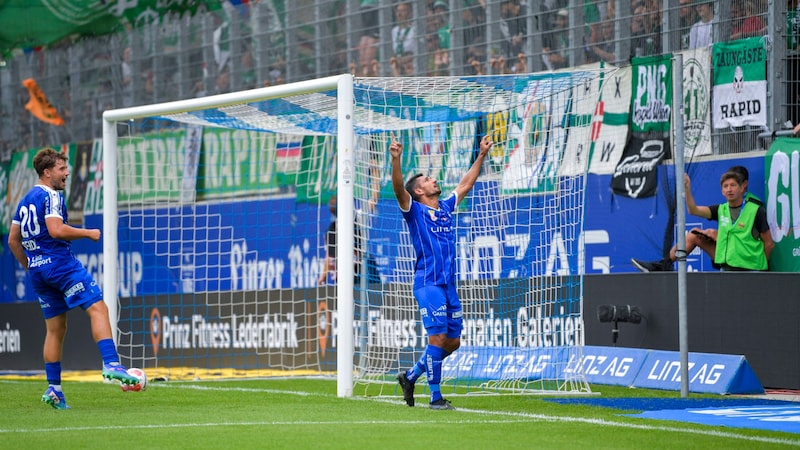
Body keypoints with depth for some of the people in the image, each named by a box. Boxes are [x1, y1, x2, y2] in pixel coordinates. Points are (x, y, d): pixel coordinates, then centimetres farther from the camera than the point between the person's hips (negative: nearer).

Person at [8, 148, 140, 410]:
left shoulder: (25, 201, 19)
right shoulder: (51, 196, -8)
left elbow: (13, 240, 21)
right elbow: (56, 230, -21)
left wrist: (30, 267, 26)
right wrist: (88, 233, -11)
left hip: (37, 270, 9)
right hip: (60, 263, -9)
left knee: (55, 329, 12)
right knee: (98, 308, -12)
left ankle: (53, 389, 8)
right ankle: (111, 364, -27)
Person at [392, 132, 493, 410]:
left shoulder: (446, 207, 16)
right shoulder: (415, 210, -1)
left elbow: (466, 184, 28)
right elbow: (399, 188, -18)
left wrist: (482, 155, 28)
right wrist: (396, 160, -33)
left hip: (449, 285, 7)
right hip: (428, 283, -7)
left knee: (452, 342, 7)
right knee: (438, 338, -12)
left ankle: (411, 376, 23)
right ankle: (435, 397, -7)